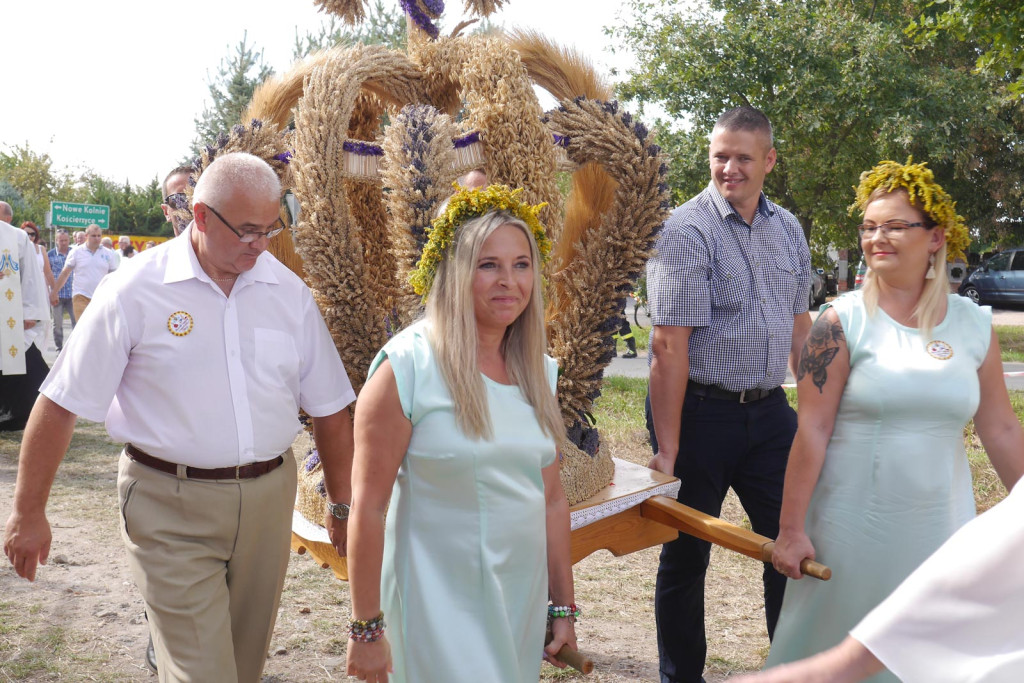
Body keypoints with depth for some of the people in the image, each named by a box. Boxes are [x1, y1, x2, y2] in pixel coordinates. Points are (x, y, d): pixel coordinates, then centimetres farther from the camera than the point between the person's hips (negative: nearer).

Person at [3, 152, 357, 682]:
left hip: (267, 499, 4)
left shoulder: (289, 292, 2)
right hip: (171, 507, -4)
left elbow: (329, 406, 8)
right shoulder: (135, 291, -9)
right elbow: (60, 404, -5)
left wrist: (342, 505, 9)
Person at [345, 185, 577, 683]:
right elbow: (367, 507, -13)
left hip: (521, 599, 6)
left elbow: (551, 499, 9)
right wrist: (366, 627, -11)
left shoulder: (537, 371, 4)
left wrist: (563, 607, 11)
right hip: (440, 601, -5)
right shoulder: (408, 366, -15)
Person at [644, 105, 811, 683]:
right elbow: (670, 346, -17)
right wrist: (667, 448, -19)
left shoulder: (788, 229, 8)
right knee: (686, 556, 8)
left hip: (769, 411, 6)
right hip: (700, 412, -5)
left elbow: (800, 325, 15)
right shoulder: (688, 231, -12)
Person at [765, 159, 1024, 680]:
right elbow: (811, 431, -11)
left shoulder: (974, 324, 2)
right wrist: (791, 529, -12)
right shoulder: (843, 321, -9)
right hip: (852, 524, -3)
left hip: (939, 522, 3)